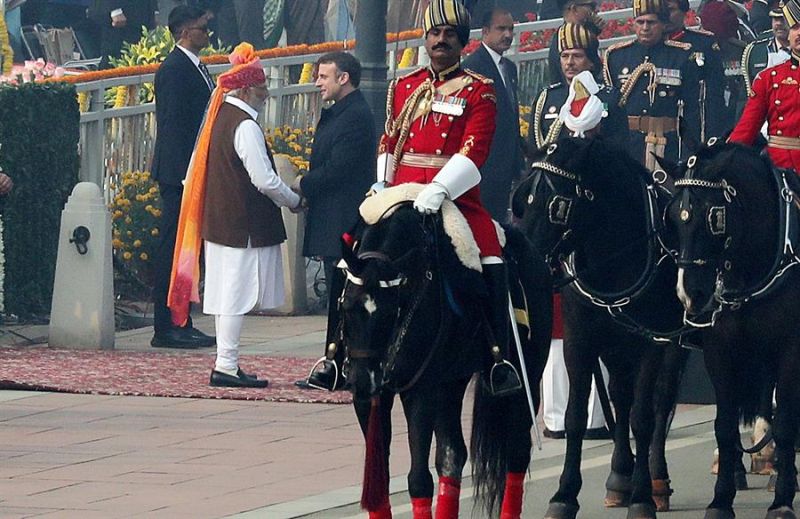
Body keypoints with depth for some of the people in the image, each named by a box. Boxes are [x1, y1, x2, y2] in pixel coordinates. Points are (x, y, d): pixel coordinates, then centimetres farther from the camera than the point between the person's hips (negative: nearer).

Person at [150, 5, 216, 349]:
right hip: (179, 175, -10)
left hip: (195, 173, 10)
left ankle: (181, 324, 18)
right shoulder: (174, 70, -15)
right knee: (173, 249, -7)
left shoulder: (194, 67, 16)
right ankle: (165, 329, -4)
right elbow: (172, 125, -19)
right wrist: (187, 175, -22)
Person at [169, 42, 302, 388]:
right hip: (244, 225, -9)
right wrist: (294, 201, -2)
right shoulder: (245, 126, -17)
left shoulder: (219, 117, 11)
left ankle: (226, 365, 16)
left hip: (219, 222, 9)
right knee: (236, 293, -6)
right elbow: (264, 179, -19)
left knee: (227, 294, 12)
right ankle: (226, 367, -5)